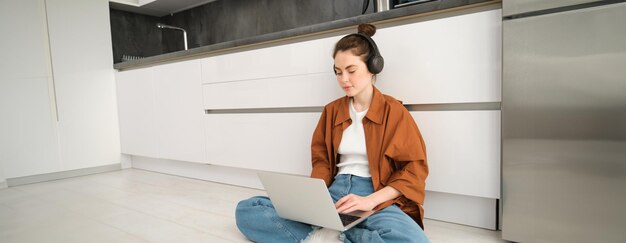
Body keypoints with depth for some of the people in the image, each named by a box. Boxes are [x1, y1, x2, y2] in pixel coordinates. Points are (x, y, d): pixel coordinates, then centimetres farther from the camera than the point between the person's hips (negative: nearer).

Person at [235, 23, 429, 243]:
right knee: (246, 210, -14)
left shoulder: (394, 111, 2)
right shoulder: (331, 110, 13)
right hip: (332, 193, 4)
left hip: (378, 198, -3)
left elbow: (414, 169, -1)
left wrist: (371, 200, -15)